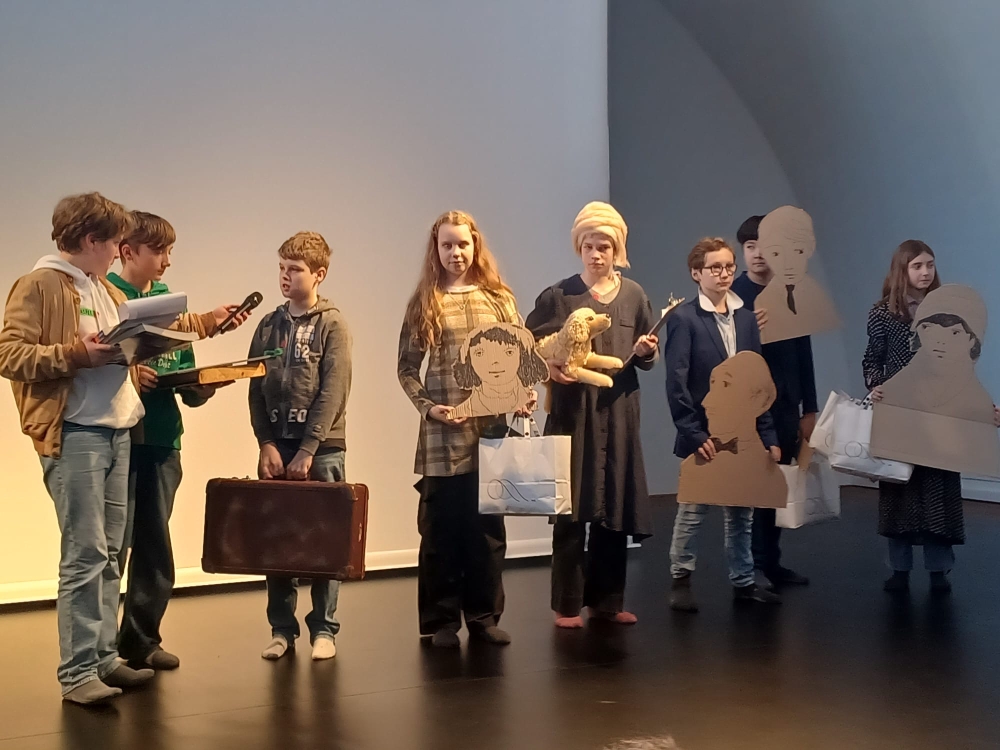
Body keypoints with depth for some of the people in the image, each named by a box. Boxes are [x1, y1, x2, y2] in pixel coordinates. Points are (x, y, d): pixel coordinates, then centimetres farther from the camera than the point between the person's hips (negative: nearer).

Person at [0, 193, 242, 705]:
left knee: (111, 553, 11)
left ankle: (104, 657, 20)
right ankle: (77, 673, -1)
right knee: (86, 554, -9)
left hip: (118, 433, 8)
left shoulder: (107, 291, 20)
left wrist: (209, 321, 32)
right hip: (74, 436, -8)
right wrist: (76, 355, -19)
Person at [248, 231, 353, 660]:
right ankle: (281, 628, 16)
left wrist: (307, 450, -15)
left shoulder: (333, 324, -4)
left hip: (322, 448, -4)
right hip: (276, 447, 4)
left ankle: (323, 628, 12)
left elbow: (333, 392, -11)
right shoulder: (268, 325, 9)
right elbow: (256, 389, 6)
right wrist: (266, 444, -5)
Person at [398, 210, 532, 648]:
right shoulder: (424, 303, 3)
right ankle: (440, 620, 14)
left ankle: (484, 615, 20)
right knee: (442, 526, 4)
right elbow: (406, 367, 3)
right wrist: (427, 406, -11)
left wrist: (526, 394, -7)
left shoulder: (499, 299, 9)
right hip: (444, 435, -2)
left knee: (489, 525, 8)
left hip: (493, 429, 2)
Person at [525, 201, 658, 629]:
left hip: (618, 414, 3)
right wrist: (547, 366, -17)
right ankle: (567, 604, 9)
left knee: (615, 508, 7)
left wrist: (646, 351, -8)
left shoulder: (633, 296, 8)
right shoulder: (558, 297, -1)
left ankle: (607, 599, 19)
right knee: (571, 511, -2)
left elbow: (648, 358, 14)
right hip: (572, 412, -3)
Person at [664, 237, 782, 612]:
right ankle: (681, 580, 18)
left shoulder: (746, 317, 8)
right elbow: (676, 383, -12)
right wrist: (693, 433, -17)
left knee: (742, 512, 12)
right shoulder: (683, 318, -8)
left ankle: (743, 581, 23)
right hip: (703, 433, -5)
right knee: (692, 511, 5)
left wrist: (768, 434, 5)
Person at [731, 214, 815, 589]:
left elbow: (803, 355, 8)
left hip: (785, 405, 4)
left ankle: (770, 562, 19)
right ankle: (751, 565, 8)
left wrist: (809, 409, 9)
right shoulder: (730, 294, -6)